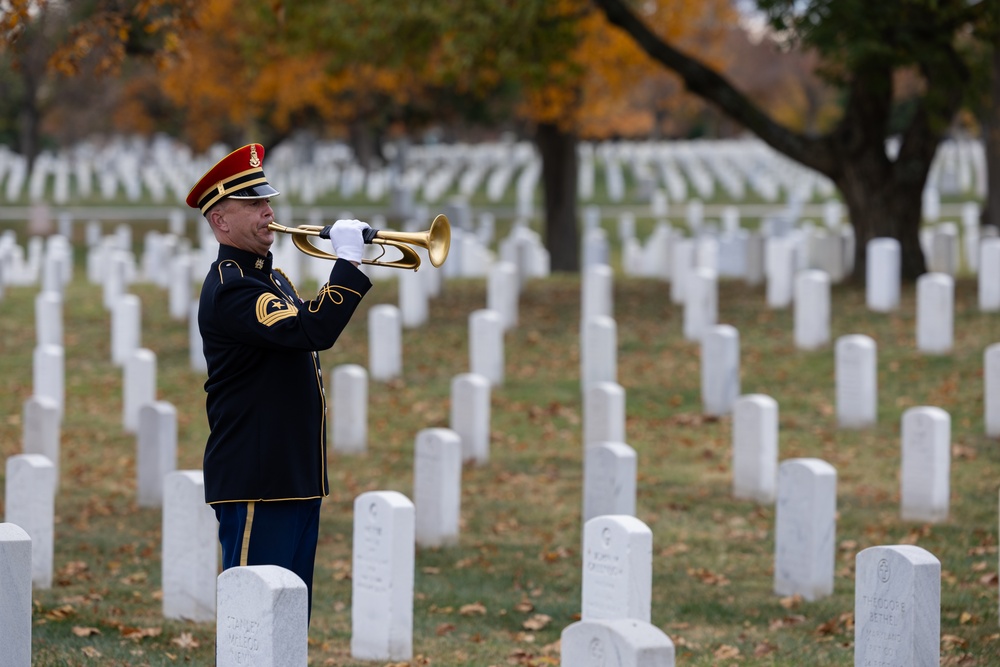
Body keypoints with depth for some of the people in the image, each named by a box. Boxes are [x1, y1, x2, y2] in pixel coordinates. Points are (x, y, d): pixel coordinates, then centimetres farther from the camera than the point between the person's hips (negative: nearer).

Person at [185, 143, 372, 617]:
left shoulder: (271, 276, 17)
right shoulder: (228, 288, -16)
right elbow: (311, 332, -28)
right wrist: (348, 262, -23)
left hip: (296, 478, 10)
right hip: (256, 482, -10)